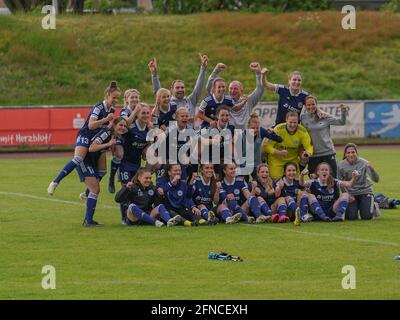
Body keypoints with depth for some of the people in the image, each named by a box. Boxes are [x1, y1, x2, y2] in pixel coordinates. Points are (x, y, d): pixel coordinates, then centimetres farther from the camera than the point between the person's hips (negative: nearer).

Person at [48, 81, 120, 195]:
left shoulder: (111, 109, 6)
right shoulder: (98, 107, -18)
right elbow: (91, 125, -29)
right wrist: (106, 119, -34)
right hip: (85, 137, -8)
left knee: (102, 170, 0)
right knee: (77, 160, -30)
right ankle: (55, 182, -27)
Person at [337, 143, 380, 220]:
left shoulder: (363, 163, -15)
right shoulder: (341, 165, -9)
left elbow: (376, 179, -21)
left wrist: (371, 169, -39)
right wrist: (348, 195, -6)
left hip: (364, 192, -1)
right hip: (350, 194, 1)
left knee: (366, 216, -14)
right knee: (351, 217, -14)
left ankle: (373, 206, 23)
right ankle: (356, 207, 23)